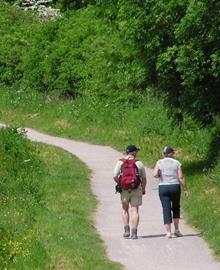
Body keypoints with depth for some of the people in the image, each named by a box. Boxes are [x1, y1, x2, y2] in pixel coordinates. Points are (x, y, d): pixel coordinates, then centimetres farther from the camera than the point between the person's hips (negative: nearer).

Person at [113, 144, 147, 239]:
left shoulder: (120, 162, -1)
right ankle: (134, 232, -6)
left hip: (124, 189, 1)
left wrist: (120, 184, 8)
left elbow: (115, 176, -10)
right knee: (134, 210, 1)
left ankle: (126, 230, 9)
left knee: (125, 209, 18)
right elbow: (144, 178, 2)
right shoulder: (139, 163, -2)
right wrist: (143, 189, 18)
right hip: (136, 189, -1)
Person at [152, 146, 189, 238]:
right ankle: (176, 230, 13)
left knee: (166, 210, 2)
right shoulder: (176, 163, 0)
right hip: (175, 186, 0)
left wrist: (160, 175, 10)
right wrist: (185, 189, 0)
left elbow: (155, 174, -12)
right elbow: (181, 177, -5)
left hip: (163, 187, 0)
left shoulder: (159, 162, 0)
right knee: (176, 208, 18)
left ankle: (168, 232, -5)